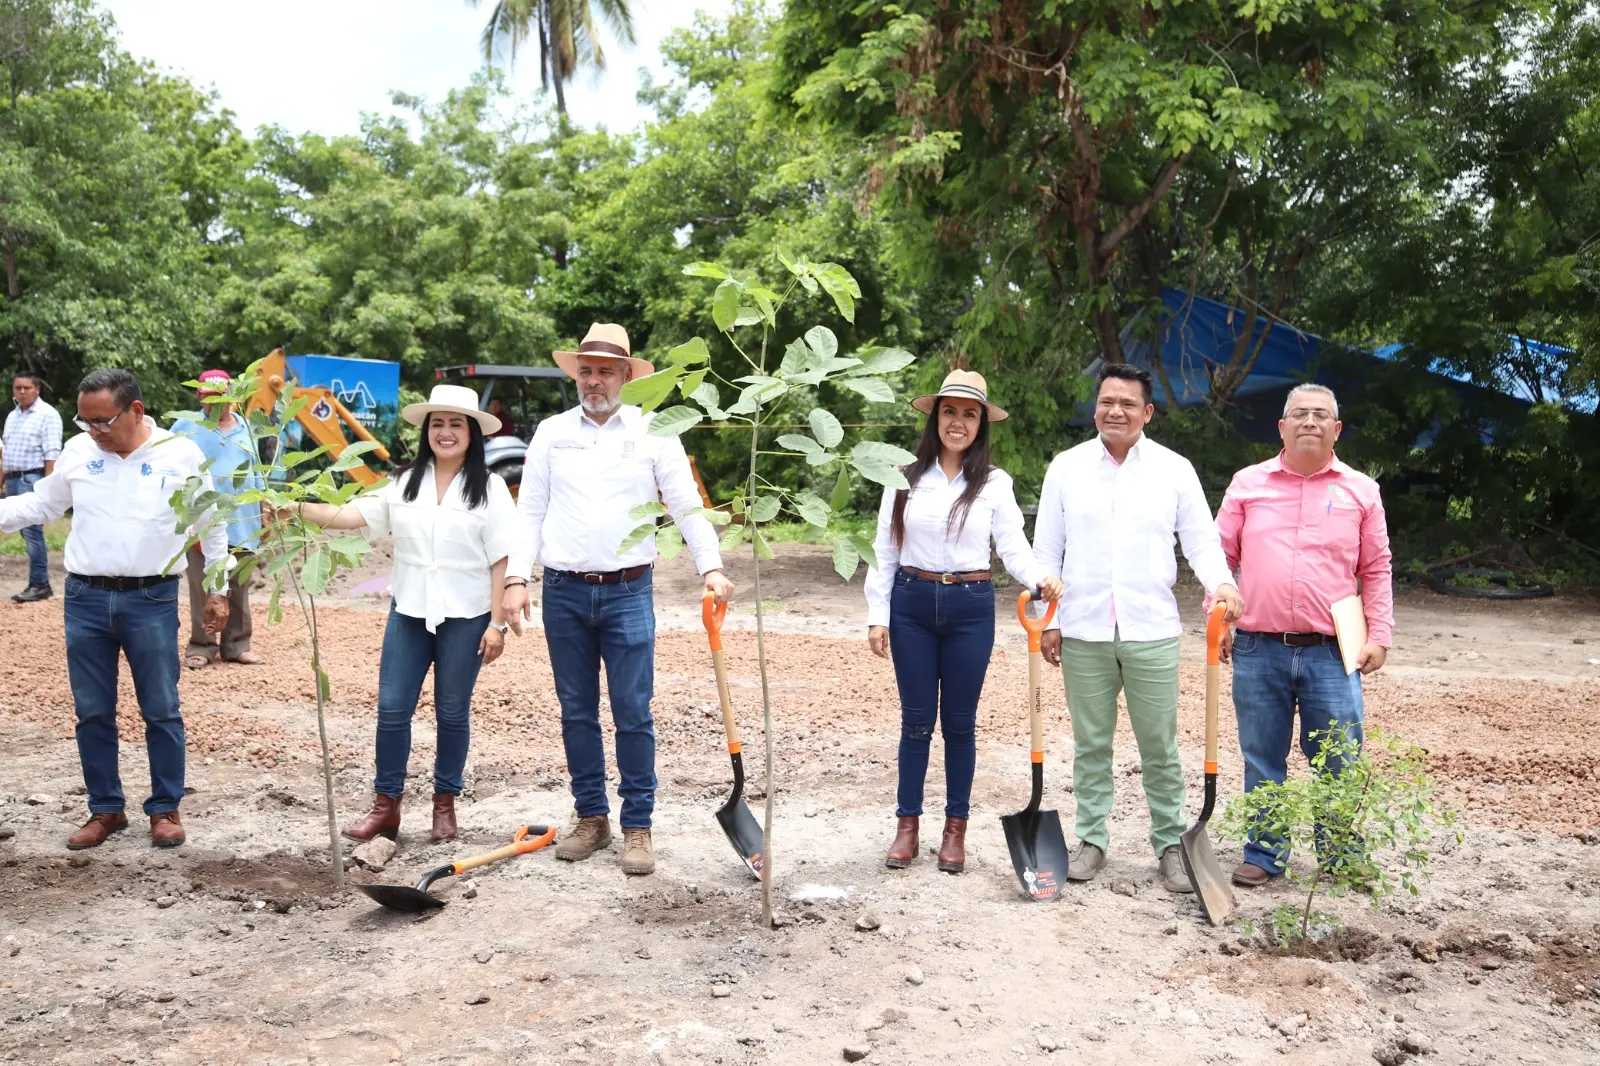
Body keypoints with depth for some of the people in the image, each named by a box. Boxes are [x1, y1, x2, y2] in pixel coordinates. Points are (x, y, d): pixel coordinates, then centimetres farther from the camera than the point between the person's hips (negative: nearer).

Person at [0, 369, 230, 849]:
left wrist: (217, 590, 7)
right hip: (84, 599, 3)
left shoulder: (181, 455, -4)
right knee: (92, 713, 10)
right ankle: (105, 809, 23)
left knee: (160, 711, 5)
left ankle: (166, 808, 18)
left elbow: (211, 525, 5)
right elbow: (41, 504, 15)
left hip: (152, 601, -3)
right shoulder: (77, 451, 2)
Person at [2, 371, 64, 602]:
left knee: (32, 531, -12)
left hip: (32, 479, -8)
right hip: (13, 480, 8)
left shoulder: (47, 414, -7)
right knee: (26, 532, 8)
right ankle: (38, 582, 12)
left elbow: (52, 454, -14)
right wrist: (5, 481, 17)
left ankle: (39, 584, -10)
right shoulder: (12, 416, 19)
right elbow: (6, 451, 22)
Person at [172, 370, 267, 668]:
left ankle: (236, 645, 14)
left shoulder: (245, 429, 15)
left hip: (241, 524, 3)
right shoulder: (186, 426, 3)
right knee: (202, 589, -2)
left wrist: (266, 511, 16)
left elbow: (256, 473, 20)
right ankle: (201, 646, 6)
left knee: (239, 588, 6)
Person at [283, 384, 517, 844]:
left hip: (465, 616, -3)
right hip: (409, 612, 3)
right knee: (392, 708, 3)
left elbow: (502, 561, -6)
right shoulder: (405, 483, 7)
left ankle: (445, 804, 23)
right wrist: (300, 509, -17)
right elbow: (353, 514, -2)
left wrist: (497, 623, -11)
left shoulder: (489, 488, -4)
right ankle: (386, 805, 15)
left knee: (452, 713, 8)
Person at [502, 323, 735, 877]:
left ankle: (638, 827, 9)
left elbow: (687, 506, -1)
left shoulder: (654, 432, 2)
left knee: (633, 714, -2)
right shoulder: (551, 432, 8)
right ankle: (591, 818, 23)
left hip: (628, 592, -2)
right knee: (576, 713, 10)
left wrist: (711, 567, -15)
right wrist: (516, 579, -2)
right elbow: (529, 512, 8)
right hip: (563, 592, 3)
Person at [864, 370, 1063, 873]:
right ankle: (907, 825, 17)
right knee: (916, 719, 6)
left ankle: (955, 829, 20)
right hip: (912, 604, 0)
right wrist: (877, 615, -1)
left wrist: (1041, 578, -25)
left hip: (970, 607, 0)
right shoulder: (905, 478, 2)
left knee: (959, 721, 8)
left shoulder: (995, 483, 1)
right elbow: (884, 551, 4)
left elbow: (1014, 547, -4)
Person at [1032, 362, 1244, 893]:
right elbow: (1047, 550, 7)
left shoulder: (1175, 469, 3)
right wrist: (1047, 620, 3)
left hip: (1151, 631, -1)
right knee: (1090, 744, 9)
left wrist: (1221, 583, -16)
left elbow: (1201, 540, 4)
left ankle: (1170, 844, 17)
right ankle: (1092, 840, 21)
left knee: (1160, 747, 5)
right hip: (1083, 632, 1)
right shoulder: (1067, 467, 5)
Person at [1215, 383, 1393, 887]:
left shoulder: (1360, 490, 7)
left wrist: (1379, 636, 3)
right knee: (1262, 763, 8)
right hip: (1258, 651, 0)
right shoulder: (1248, 483, 6)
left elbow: (1376, 571, 10)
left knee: (1339, 765, 4)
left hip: (1332, 655, 0)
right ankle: (1265, 854, 22)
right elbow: (1220, 556, 9)